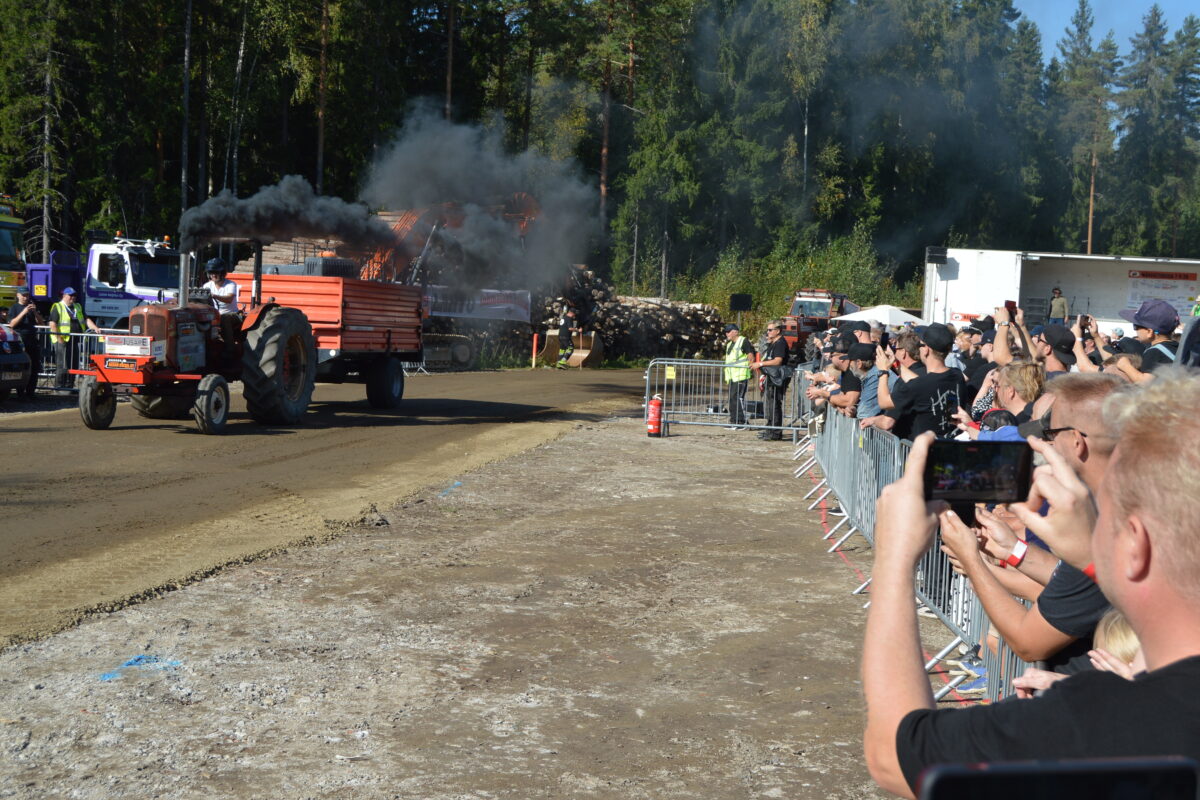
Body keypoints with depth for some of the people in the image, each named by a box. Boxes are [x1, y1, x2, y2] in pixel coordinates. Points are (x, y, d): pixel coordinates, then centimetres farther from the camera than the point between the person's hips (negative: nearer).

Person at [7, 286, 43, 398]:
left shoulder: (33, 307, 17)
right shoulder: (14, 308, 7)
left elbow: (41, 323, 10)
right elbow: (12, 324, -6)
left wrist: (35, 312, -6)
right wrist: (23, 313, -16)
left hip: (33, 340, 4)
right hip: (20, 341, -4)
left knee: (34, 368, -1)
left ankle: (30, 392, 2)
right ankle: (20, 392, -2)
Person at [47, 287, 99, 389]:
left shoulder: (78, 307, 20)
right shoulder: (57, 307, -1)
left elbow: (87, 319, 17)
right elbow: (52, 324, -9)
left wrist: (95, 328, -1)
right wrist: (59, 338, -16)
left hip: (75, 340, 6)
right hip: (63, 340, -6)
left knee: (73, 365, 7)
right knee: (62, 365, -8)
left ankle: (68, 386, 15)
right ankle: (59, 387, -2)